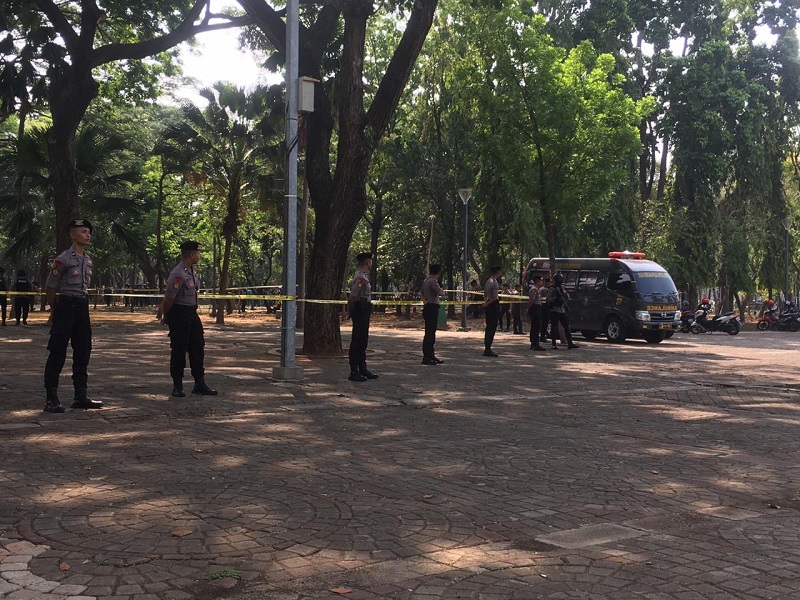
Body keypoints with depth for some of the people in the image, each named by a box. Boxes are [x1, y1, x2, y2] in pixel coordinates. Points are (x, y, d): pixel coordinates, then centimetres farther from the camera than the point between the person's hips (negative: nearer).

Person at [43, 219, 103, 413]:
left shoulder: (88, 259, 12)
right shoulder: (63, 259, -11)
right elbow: (50, 288, -6)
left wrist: (82, 303, 15)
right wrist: (56, 311, 3)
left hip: (82, 306, 8)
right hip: (66, 305, -8)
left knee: (83, 352, 11)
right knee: (58, 353, -5)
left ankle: (80, 396, 19)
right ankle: (51, 399, 0)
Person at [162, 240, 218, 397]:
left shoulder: (193, 271, 8)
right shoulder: (178, 275, -22)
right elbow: (169, 299, -17)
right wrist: (165, 316, -4)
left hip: (192, 313, 9)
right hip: (179, 315, -9)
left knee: (198, 348, 10)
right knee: (179, 351, -1)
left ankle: (199, 384, 17)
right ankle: (177, 386, 9)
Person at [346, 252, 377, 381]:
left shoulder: (363, 276, 16)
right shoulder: (361, 277, -18)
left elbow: (352, 296, 21)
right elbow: (352, 297, -22)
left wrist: (349, 312, 19)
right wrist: (350, 312, -10)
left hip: (364, 313, 10)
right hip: (360, 312, -10)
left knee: (363, 341, 15)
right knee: (357, 342, -7)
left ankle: (363, 369, 23)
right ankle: (354, 372, -4)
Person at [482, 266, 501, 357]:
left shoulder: (488, 281, 14)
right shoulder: (495, 283, -15)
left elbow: (485, 294, 23)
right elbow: (495, 297, -20)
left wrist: (486, 302, 14)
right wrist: (487, 304, -7)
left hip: (489, 305, 9)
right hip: (494, 305, -9)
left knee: (489, 327, 14)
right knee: (492, 328, -6)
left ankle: (487, 348, 19)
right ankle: (488, 350, -6)